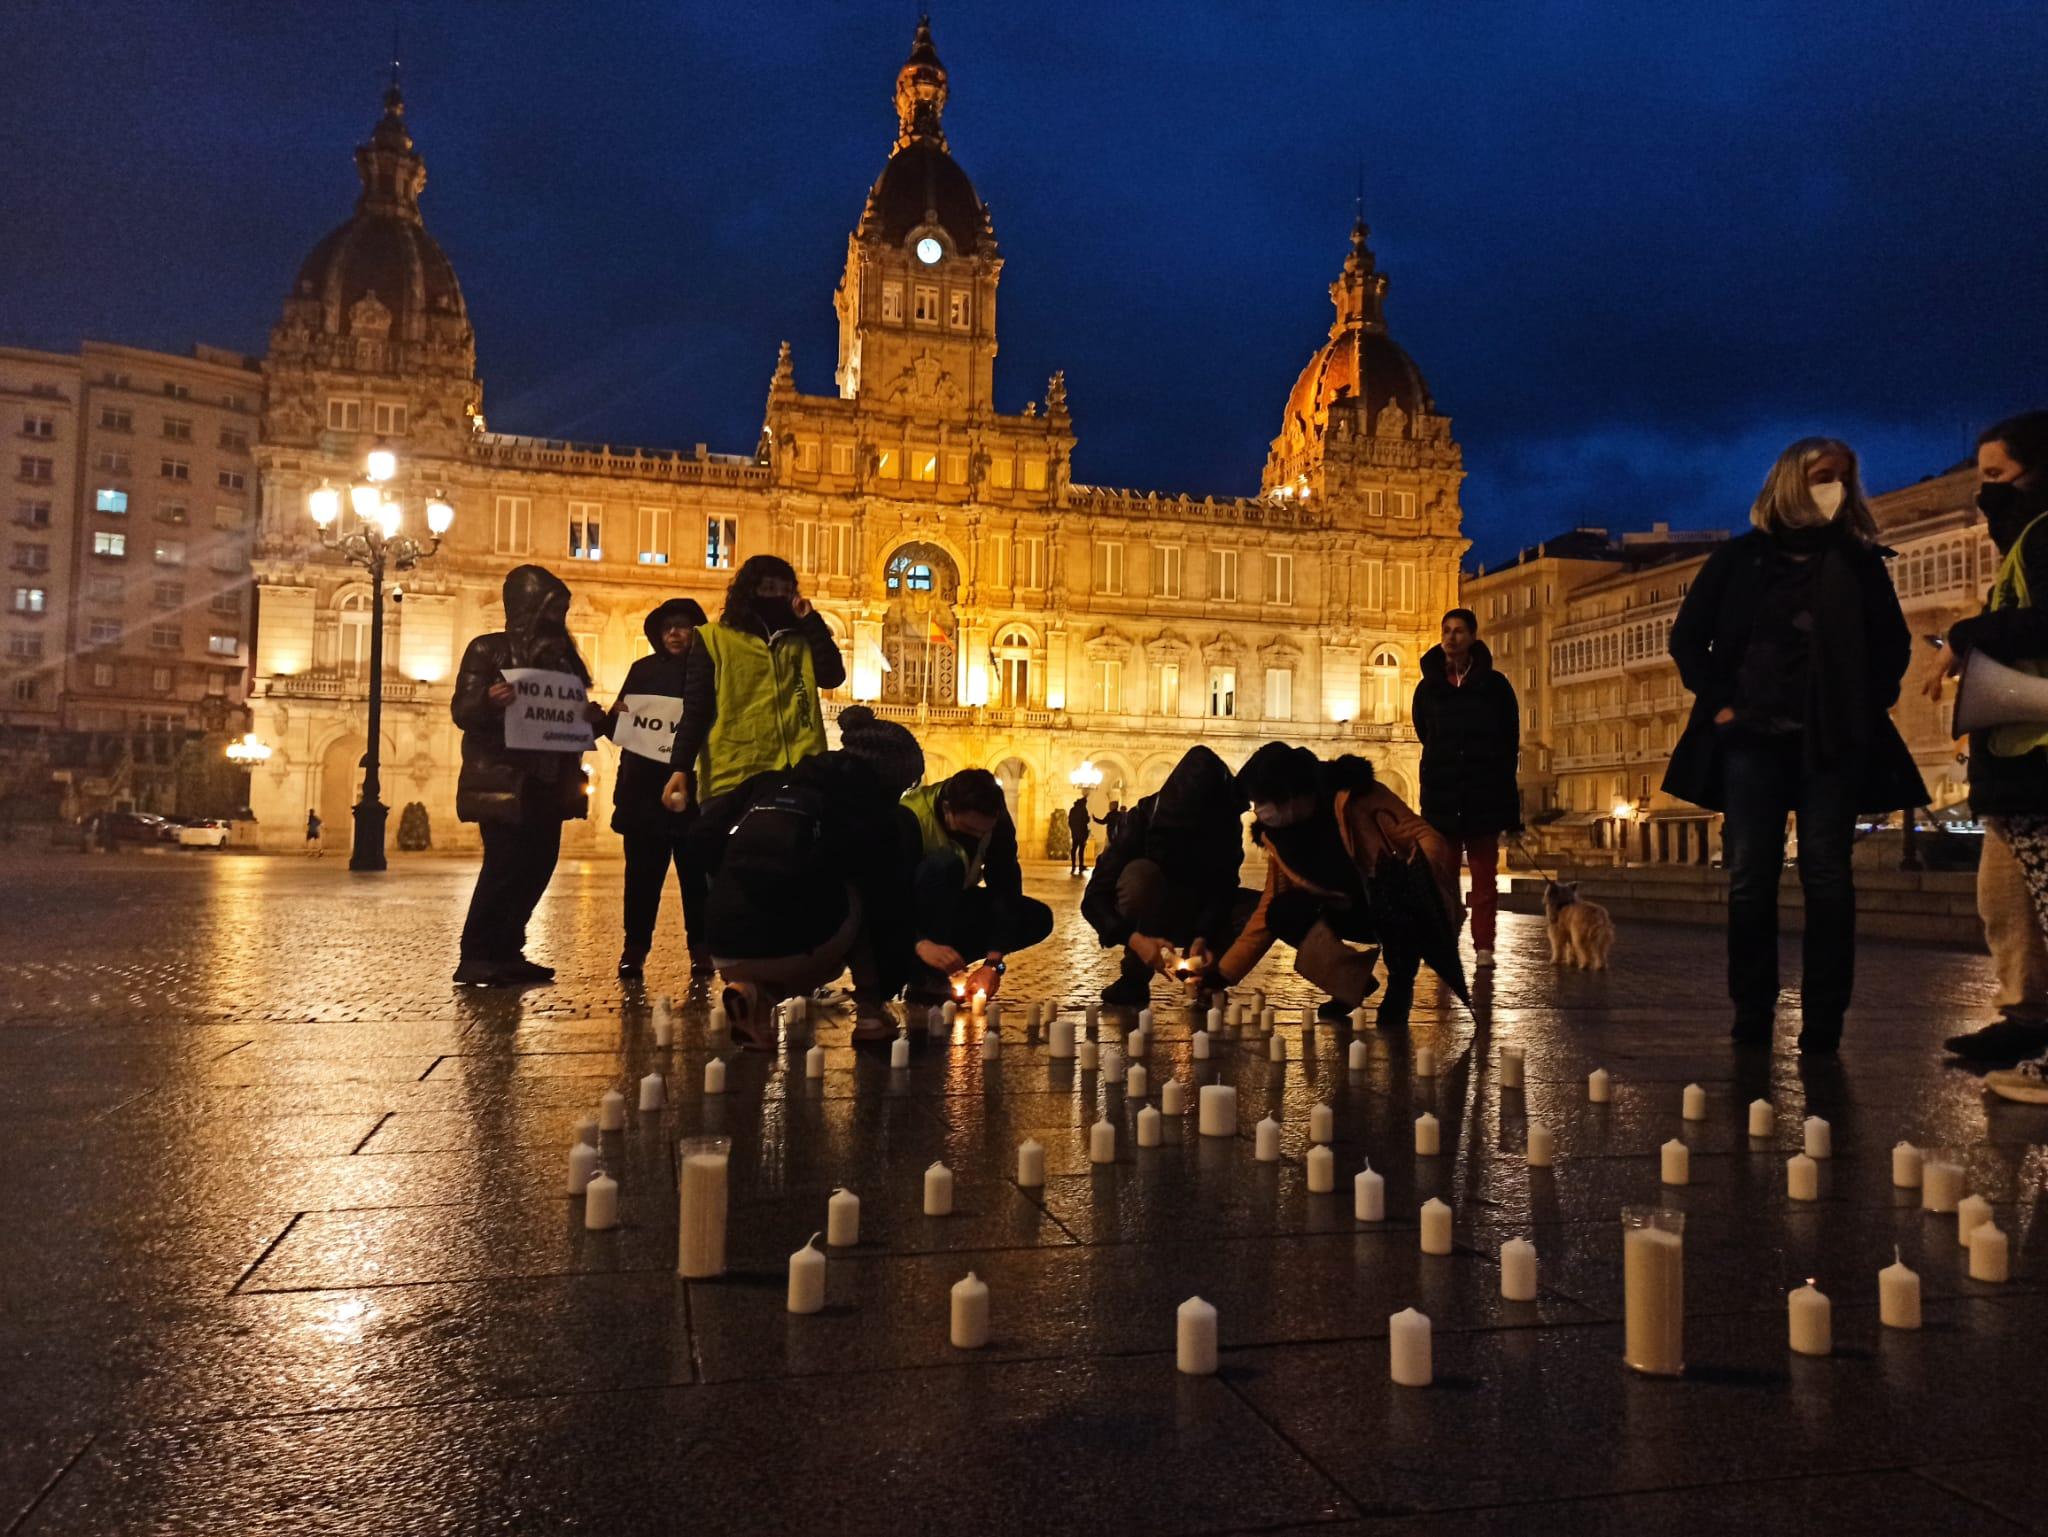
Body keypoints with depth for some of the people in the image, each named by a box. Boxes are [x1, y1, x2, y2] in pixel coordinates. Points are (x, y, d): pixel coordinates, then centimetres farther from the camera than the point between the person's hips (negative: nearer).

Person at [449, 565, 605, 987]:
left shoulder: (560, 653, 15)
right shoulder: (489, 649, -2)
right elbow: (461, 711, -9)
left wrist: (593, 717, -5)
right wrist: (488, 701, -31)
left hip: (548, 781, 7)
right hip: (503, 781, -7)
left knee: (539, 864, 5)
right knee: (504, 864, -11)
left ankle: (506, 953, 14)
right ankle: (475, 958, -4)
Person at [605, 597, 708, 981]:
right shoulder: (643, 670, 12)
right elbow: (618, 730, 11)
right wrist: (613, 715, -11)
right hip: (644, 789, 2)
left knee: (695, 873, 0)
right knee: (642, 873, 0)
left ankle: (700, 949, 8)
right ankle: (634, 949, 3)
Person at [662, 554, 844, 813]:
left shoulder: (802, 639, 16)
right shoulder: (715, 638, 5)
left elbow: (832, 677, -1)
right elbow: (695, 710, 0)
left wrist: (811, 620, 2)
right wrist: (680, 768, -10)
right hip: (732, 777, -3)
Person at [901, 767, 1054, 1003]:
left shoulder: (997, 822, -16)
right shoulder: (910, 818, -31)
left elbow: (1005, 888, -19)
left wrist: (993, 962, -28)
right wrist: (920, 943, -51)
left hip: (952, 907, 5)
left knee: (1038, 918, -11)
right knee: (945, 864, -35)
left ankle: (940, 966, -9)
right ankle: (924, 977, -24)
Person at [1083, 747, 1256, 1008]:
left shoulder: (1226, 822, -16)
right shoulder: (1144, 816, -24)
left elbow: (1222, 889, -18)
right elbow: (1094, 898, -28)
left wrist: (1204, 936, -38)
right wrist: (1134, 938, -45)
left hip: (1196, 918, 2)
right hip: (1147, 920, -2)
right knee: (1141, 873, -36)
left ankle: (1204, 973, -6)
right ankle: (1134, 979, -21)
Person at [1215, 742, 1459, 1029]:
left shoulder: (1354, 798, -22)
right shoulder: (1277, 835, -5)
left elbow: (1428, 839, -25)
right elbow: (1269, 909, 0)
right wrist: (1223, 974, -5)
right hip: (1361, 912, 5)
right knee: (1284, 914, -18)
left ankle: (1400, 985, -11)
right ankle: (1354, 980, 3)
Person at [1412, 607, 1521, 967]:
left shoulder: (1494, 684, 1)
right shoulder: (1428, 686, 6)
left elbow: (1510, 740, 4)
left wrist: (1498, 780, 1)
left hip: (1485, 792, -2)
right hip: (1442, 793, 2)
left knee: (1484, 873, 2)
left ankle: (1483, 946, 4)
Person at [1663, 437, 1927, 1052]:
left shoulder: (1859, 561, 10)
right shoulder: (1740, 558, 8)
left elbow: (1893, 645, 13)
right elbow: (1687, 637, 9)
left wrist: (1865, 708, 0)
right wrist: (1718, 702, -1)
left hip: (1831, 741, 0)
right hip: (1753, 737, 0)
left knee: (1826, 877, -3)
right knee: (1750, 879, 0)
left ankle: (1823, 1021, 2)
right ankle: (1752, 1016, 7)